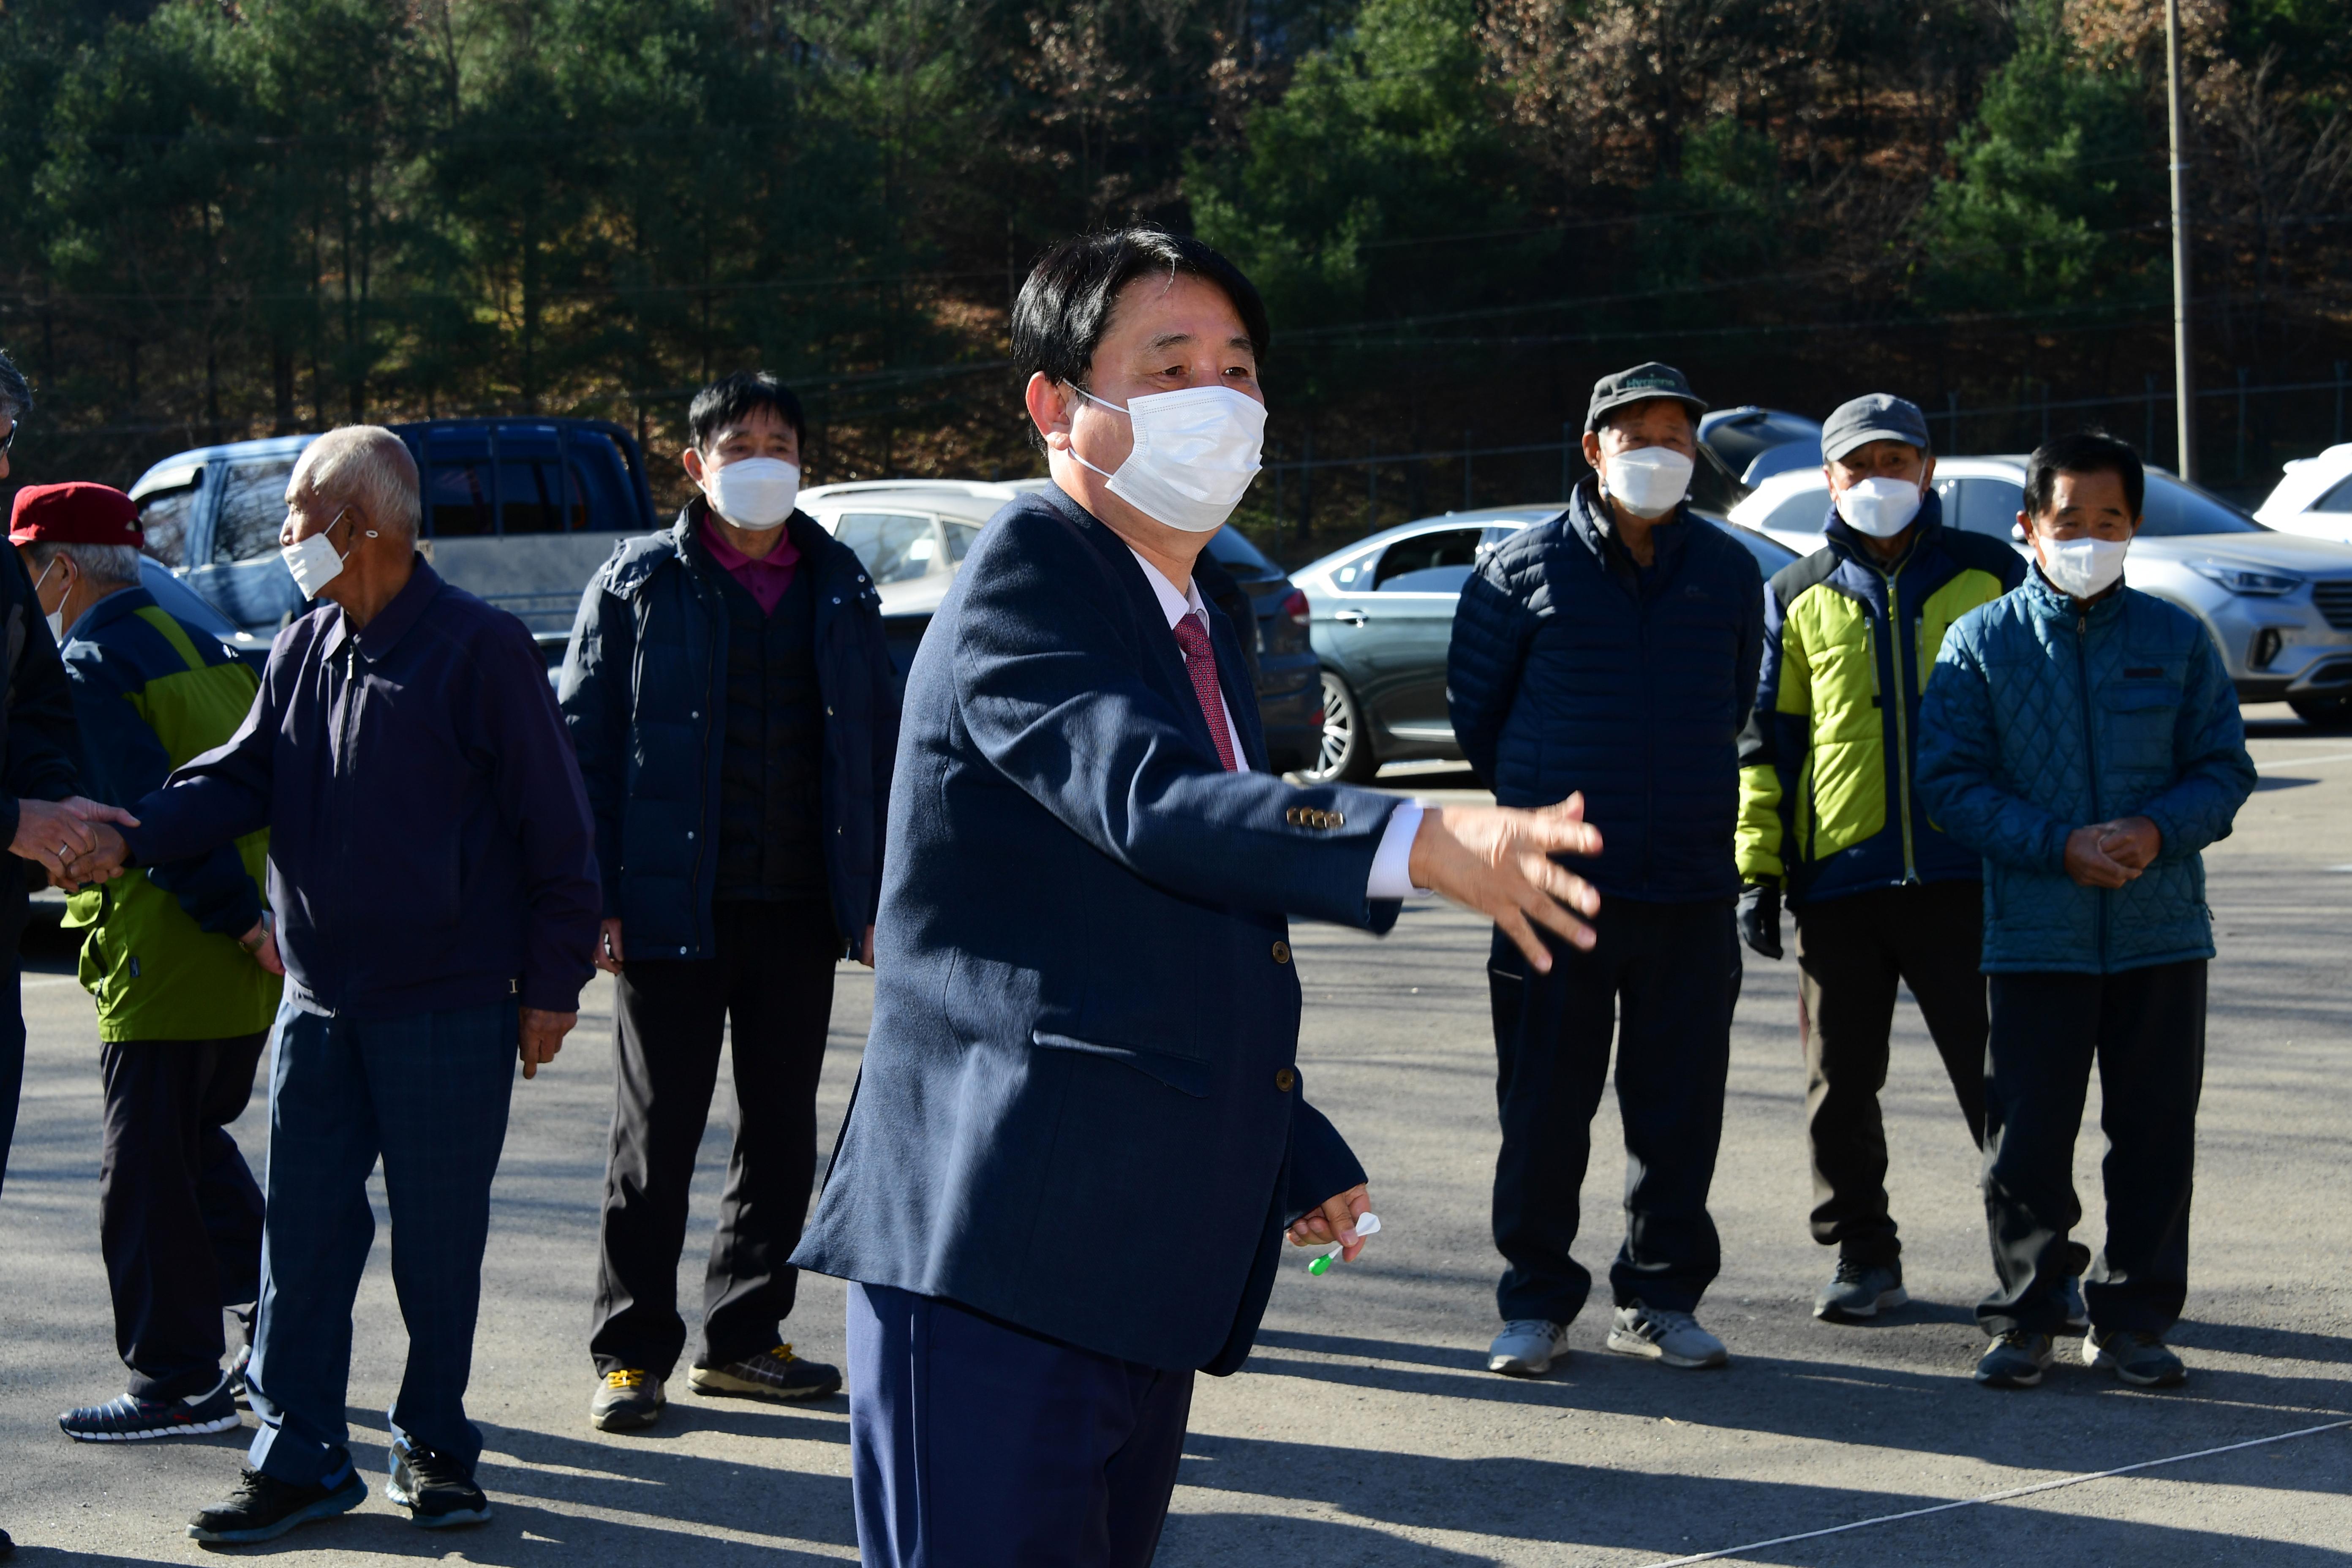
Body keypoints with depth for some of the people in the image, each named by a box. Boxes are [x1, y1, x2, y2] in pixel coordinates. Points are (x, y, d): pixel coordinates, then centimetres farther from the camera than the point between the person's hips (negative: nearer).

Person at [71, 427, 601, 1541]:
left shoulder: (479, 650, -10)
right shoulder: (302, 651, 9)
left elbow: (552, 823, -8)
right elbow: (241, 778, 7)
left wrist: (553, 979, -9)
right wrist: (131, 834, -11)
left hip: (449, 1010, -5)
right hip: (320, 1006, 5)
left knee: (439, 1238, 5)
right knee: (303, 1233, 4)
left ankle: (433, 1448, 19)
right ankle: (299, 1455, 11)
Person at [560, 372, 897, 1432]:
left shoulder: (840, 590, 10)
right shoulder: (639, 586, 0)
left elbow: (879, 748, 12)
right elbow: (586, 746, -2)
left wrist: (877, 897, 6)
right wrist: (595, 898, -10)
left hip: (800, 908, 4)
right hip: (674, 907, -4)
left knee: (782, 1132, 10)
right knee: (657, 1133, 1)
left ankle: (743, 1336, 22)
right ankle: (632, 1352, 9)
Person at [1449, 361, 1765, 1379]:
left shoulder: (1729, 573, 9)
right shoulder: (1524, 571, 0)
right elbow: (1473, 708, 10)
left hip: (1693, 885, 3)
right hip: (1559, 886, -2)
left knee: (1680, 1104, 6)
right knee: (1545, 1103, 0)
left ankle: (1660, 1299, 18)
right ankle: (1535, 1303, 11)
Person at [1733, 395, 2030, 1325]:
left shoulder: (1989, 576, 7)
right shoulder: (1798, 597, 11)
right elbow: (1767, 740, 12)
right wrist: (1758, 870, 4)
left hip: (1964, 872, -2)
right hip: (1837, 876, 2)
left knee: (1997, 1074, -2)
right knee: (1842, 1084, 7)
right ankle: (1864, 1259, 19)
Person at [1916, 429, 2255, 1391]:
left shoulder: (2174, 639, 8)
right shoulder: (1980, 644, 2)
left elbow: (2223, 768, 8)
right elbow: (1953, 782, -2)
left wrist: (2160, 831, -12)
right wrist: (2060, 845, -14)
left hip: (2161, 930, 2)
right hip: (2034, 937, -2)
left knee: (2155, 1131, 5)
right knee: (2026, 1136, -1)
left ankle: (2133, 1319, 17)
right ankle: (2022, 1319, 13)